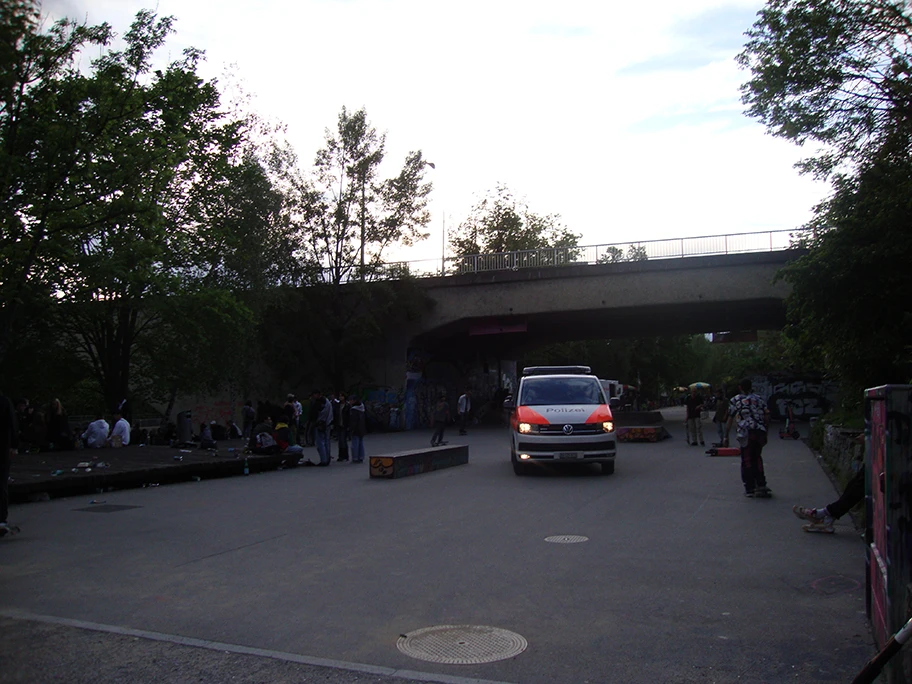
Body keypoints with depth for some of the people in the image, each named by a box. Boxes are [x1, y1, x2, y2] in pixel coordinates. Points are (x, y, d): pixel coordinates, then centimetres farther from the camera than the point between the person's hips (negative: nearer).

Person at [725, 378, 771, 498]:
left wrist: (726, 437, 10)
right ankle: (761, 485, 14)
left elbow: (730, 420, 5)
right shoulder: (759, 398, 17)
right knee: (757, 458, 17)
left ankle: (750, 489, 3)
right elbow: (767, 417, 13)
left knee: (747, 460, 3)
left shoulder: (735, 400, 7)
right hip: (760, 431, 4)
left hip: (746, 433, -3)